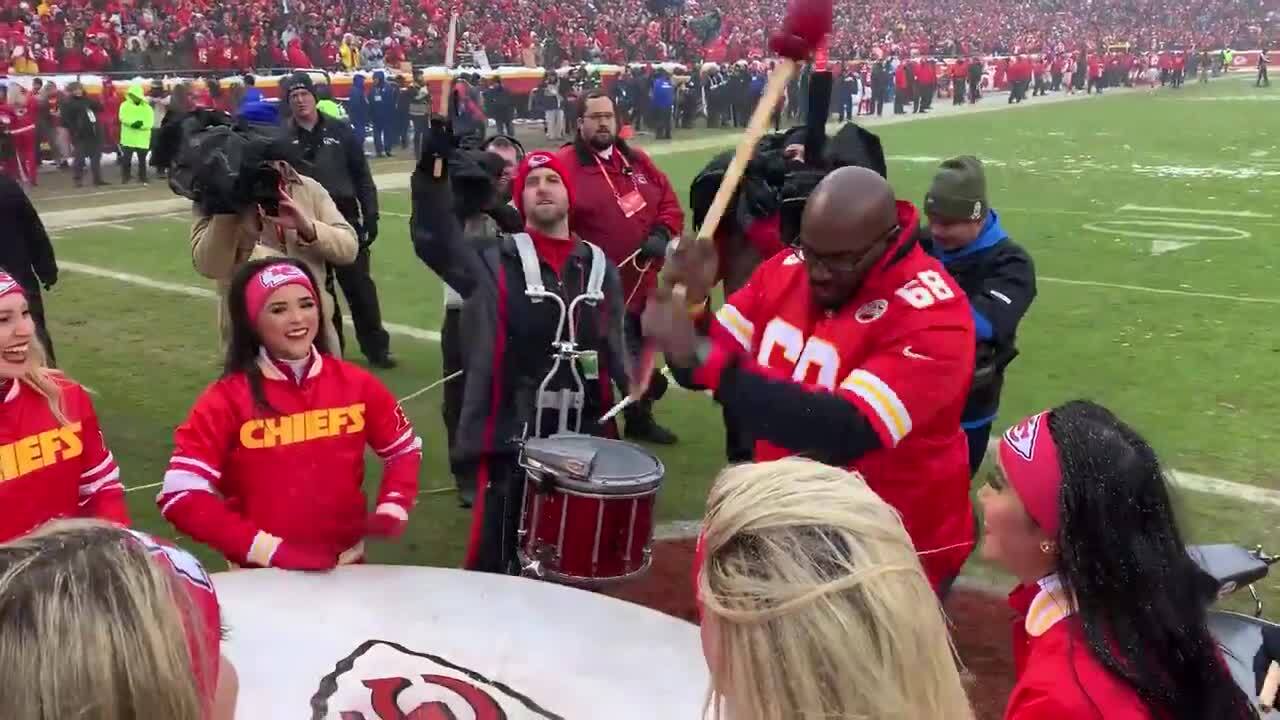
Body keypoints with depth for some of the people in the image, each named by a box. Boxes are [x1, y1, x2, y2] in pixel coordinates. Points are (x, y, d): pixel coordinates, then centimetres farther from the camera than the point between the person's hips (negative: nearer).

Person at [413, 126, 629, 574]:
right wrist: (436, 166, -28)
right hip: (511, 433, -4)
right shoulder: (494, 261, 0)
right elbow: (433, 240, -16)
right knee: (495, 556, -1)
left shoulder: (599, 266, 12)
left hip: (584, 434, 4)